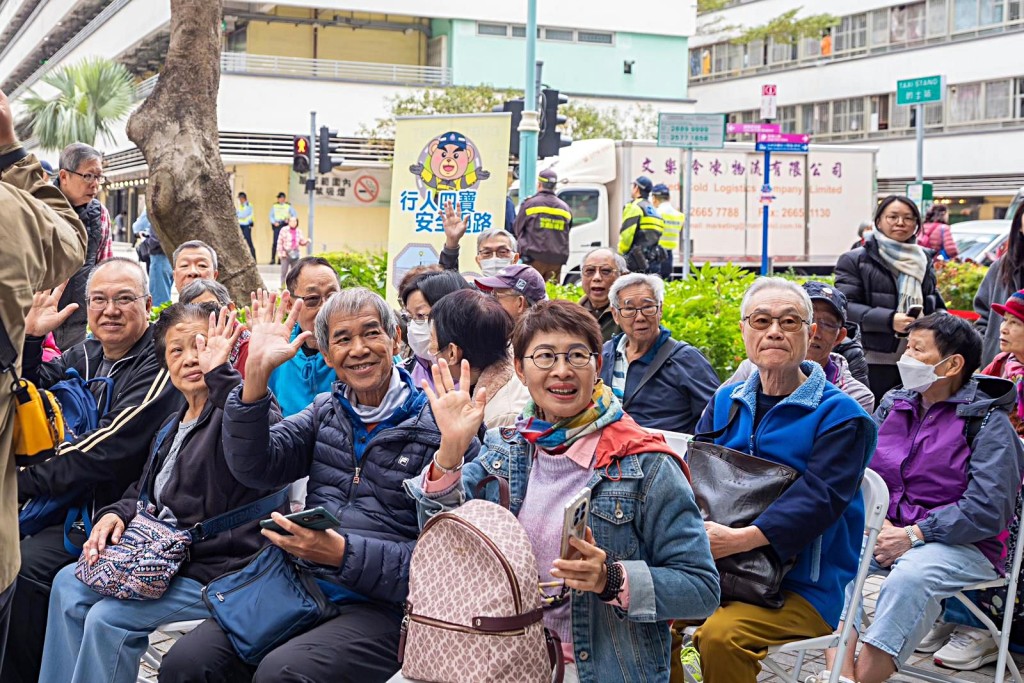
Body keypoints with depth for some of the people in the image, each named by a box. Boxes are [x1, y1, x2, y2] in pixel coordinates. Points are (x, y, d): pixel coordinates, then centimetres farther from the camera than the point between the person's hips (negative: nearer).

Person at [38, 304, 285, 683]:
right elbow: (144, 492, 23)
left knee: (107, 617, -20)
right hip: (167, 558, 10)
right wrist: (116, 514, 1)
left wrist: (220, 374, -43)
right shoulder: (174, 425, 17)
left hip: (219, 572, -9)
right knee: (68, 584, 8)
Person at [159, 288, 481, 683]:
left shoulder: (438, 430, -5)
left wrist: (344, 553, -21)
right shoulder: (326, 411, 16)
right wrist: (257, 371, -8)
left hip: (382, 608, -5)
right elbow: (254, 468, 2)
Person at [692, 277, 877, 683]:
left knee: (720, 634, -30)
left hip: (804, 588, -5)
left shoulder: (840, 415, -5)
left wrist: (741, 539, -29)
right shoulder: (725, 402, 13)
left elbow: (820, 498, -17)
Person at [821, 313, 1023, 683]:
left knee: (910, 575, -36)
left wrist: (913, 536, -19)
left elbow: (986, 511, -15)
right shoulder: (893, 404, 12)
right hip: (890, 533, 5)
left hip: (962, 545, -5)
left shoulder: (989, 423, -6)